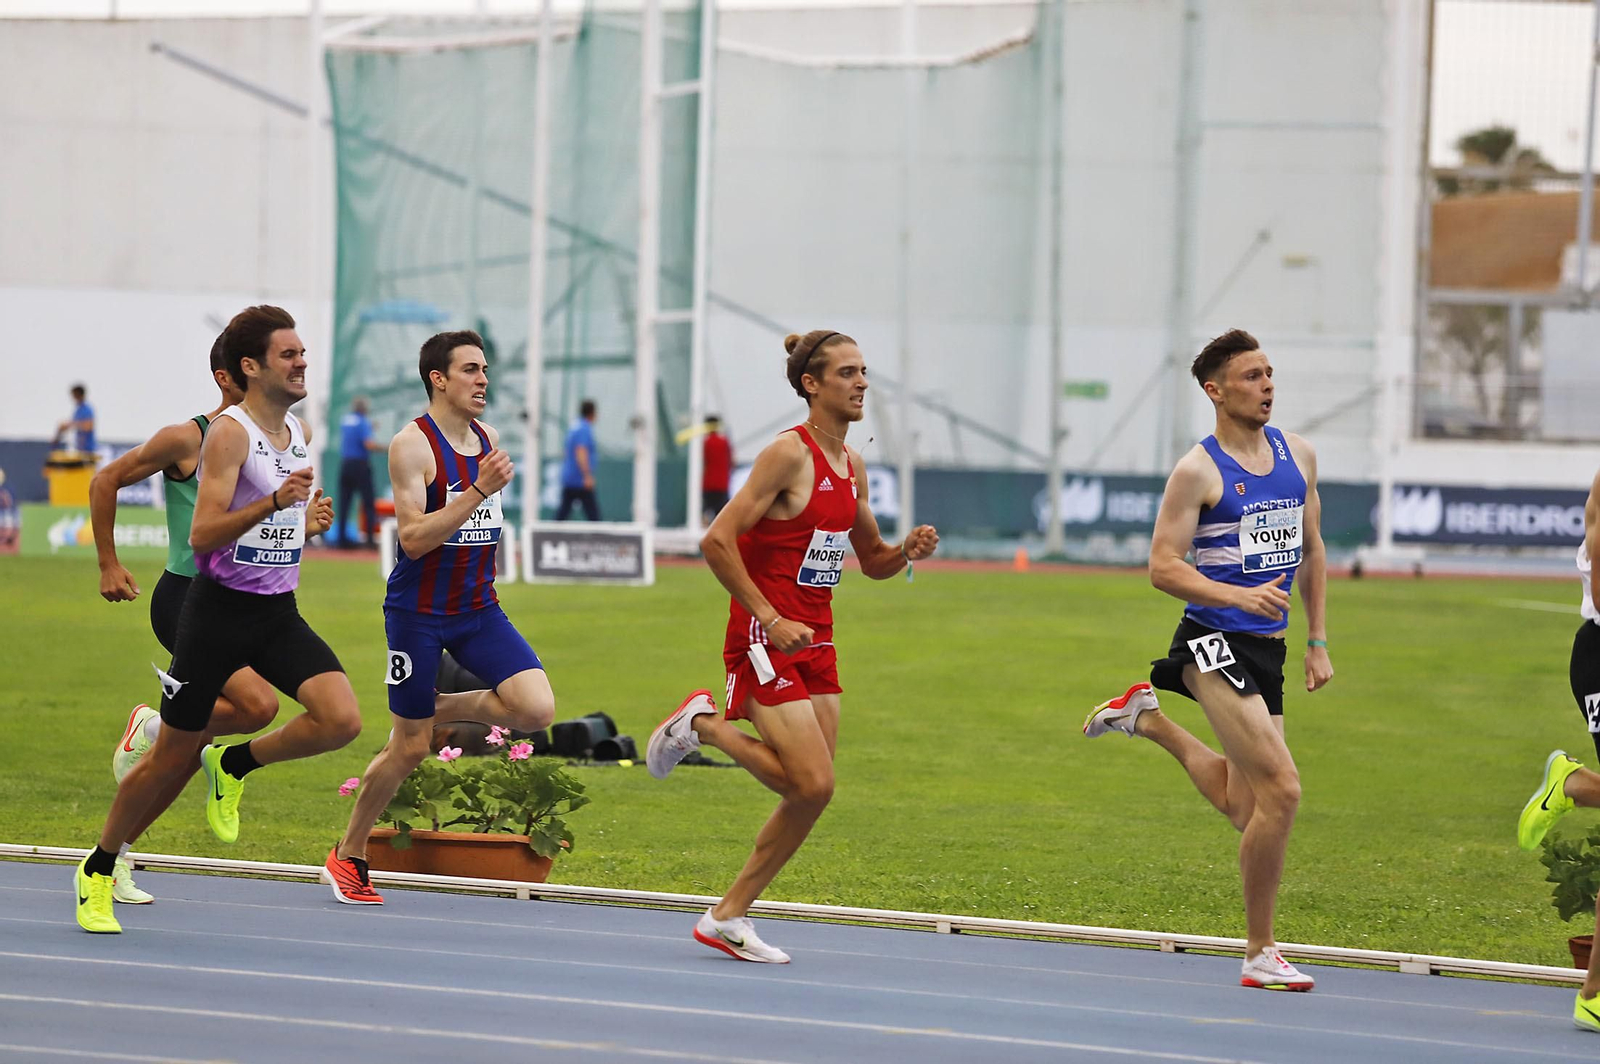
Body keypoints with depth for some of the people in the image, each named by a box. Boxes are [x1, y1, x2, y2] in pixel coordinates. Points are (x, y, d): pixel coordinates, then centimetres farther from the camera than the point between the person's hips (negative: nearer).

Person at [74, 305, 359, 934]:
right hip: (220, 609, -6)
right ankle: (99, 870, 23)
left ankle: (234, 766, 7)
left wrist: (309, 521, 6)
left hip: (279, 611, 6)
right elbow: (202, 535, -22)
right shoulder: (229, 433, -14)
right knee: (171, 758, 3)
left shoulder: (298, 432, 10)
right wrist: (275, 503, -31)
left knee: (341, 721, -18)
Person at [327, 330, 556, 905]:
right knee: (409, 748, 1)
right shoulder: (412, 445, -14)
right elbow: (413, 538, -23)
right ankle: (348, 856, 21)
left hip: (477, 608, 6)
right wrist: (479, 492, -29)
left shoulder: (488, 440, 7)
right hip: (418, 613, -6)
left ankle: (440, 708, 12)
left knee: (537, 709, -15)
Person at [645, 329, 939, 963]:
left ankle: (728, 917, 15)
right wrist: (770, 618, -20)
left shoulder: (852, 466, 12)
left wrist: (907, 551, 0)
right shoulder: (789, 454, -13)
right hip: (764, 639, -8)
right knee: (813, 785, -15)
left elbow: (872, 561, 23)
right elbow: (717, 541, -18)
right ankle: (702, 726, 6)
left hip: (814, 643, 8)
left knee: (811, 793, 5)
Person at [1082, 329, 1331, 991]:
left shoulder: (1298, 456, 11)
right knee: (1281, 788, -18)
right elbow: (1163, 567, -12)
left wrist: (1317, 641, 16)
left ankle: (1148, 718, 36)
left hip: (1267, 647, 7)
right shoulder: (1198, 471, -10)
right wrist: (1239, 595, -26)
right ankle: (1260, 954, -8)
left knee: (1243, 805, 14)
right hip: (1214, 641, -7)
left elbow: (1311, 550, 20)